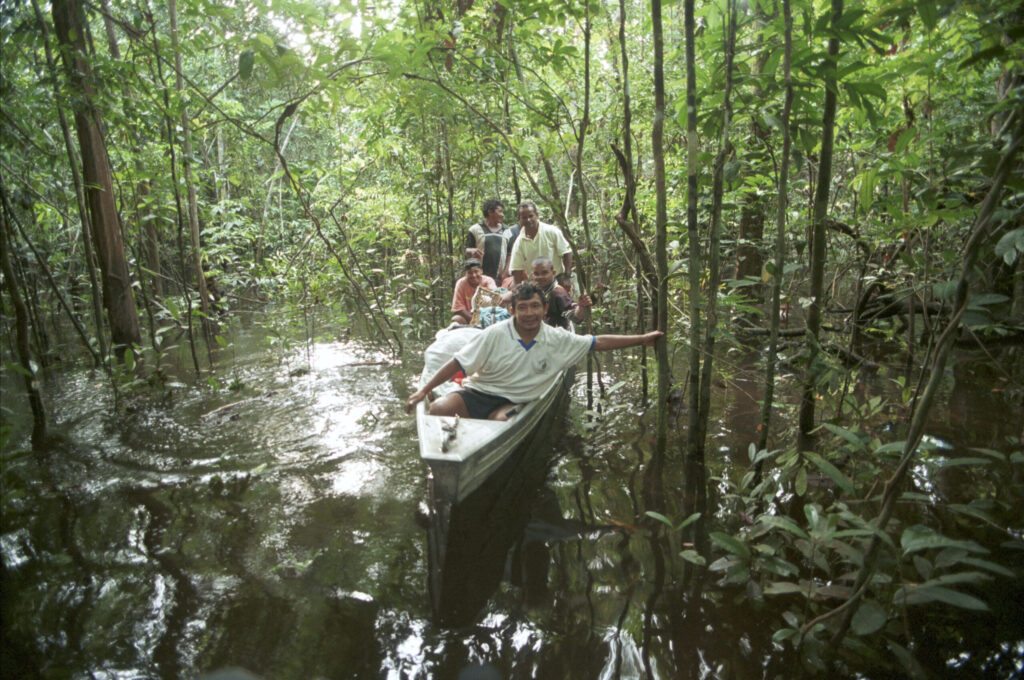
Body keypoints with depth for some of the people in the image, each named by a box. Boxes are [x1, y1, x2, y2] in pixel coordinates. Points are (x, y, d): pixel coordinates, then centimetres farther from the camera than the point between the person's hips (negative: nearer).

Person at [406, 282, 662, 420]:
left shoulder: (558, 340, 0)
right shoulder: (495, 335, -10)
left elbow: (599, 342, 7)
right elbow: (457, 364, -9)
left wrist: (641, 339, 7)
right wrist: (424, 390, -14)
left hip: (514, 403, 1)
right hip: (477, 392, -1)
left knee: (501, 420, -35)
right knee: (438, 409, -28)